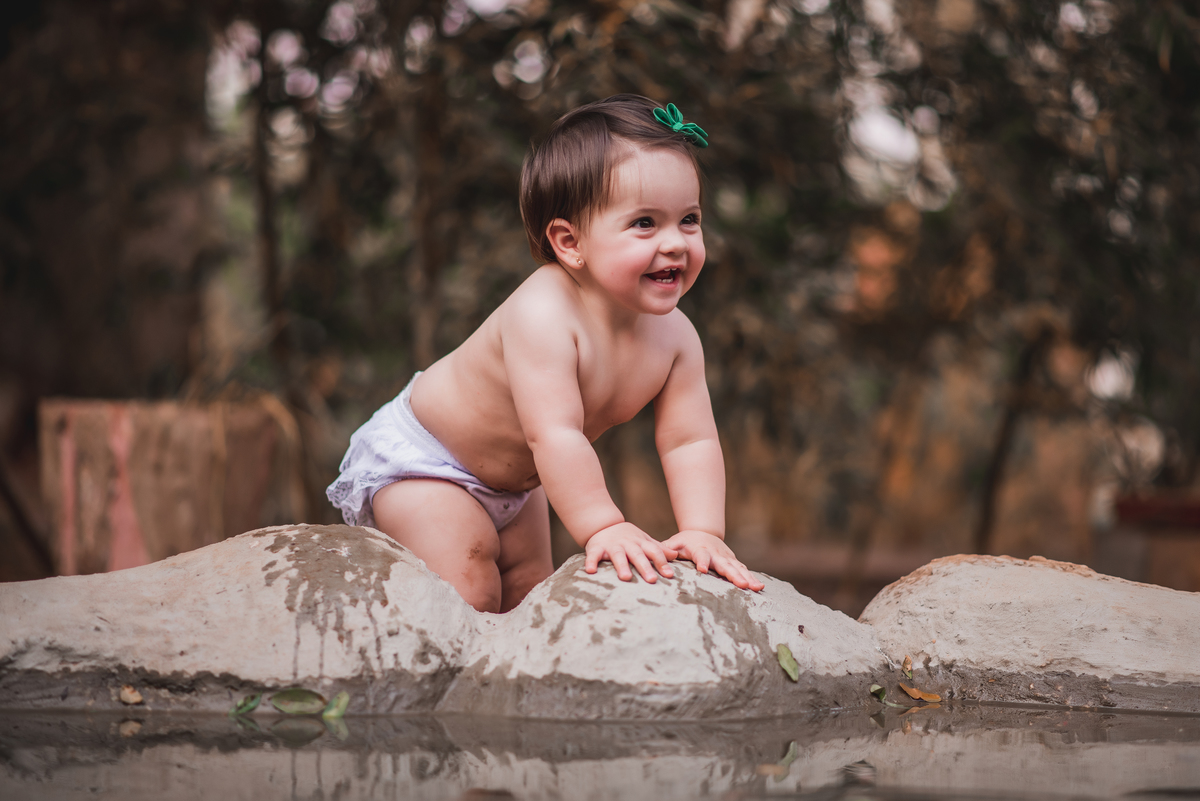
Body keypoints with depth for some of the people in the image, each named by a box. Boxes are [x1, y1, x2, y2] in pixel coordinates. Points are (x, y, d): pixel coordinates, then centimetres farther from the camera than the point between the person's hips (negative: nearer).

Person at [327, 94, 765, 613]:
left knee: (528, 589, 12)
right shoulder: (542, 316, -40)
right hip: (419, 456, -7)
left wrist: (703, 533, -32)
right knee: (468, 593, -18)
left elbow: (690, 442, -18)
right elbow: (553, 434, -45)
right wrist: (602, 527, -48)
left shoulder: (674, 336, -17)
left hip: (513, 478, 8)